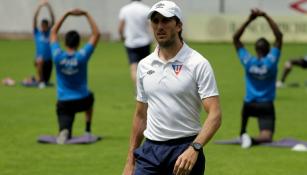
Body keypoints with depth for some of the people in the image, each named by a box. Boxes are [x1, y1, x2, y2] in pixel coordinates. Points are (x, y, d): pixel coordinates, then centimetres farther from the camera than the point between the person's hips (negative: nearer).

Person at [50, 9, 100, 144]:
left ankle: (64, 133, -38)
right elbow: (96, 34, -6)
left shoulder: (58, 56, -11)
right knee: (90, 97, 37)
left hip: (63, 103, -1)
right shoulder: (82, 56, -15)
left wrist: (67, 15, 5)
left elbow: (53, 32, 4)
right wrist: (86, 15, -4)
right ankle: (88, 130, 33)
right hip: (82, 101, 1)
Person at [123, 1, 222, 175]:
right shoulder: (145, 65, 10)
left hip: (185, 153, -5)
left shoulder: (198, 64, -8)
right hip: (150, 149, 5)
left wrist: (194, 148, -30)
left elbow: (215, 114, -15)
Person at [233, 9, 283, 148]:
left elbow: (235, 39, 0)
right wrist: (266, 16, -13)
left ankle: (242, 134, 30)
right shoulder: (271, 61, -12)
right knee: (266, 137, -12)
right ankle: (253, 140, -41)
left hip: (249, 105, 3)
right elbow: (279, 37, -9)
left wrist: (249, 20, -6)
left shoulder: (248, 62, -8)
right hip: (266, 106, -3)